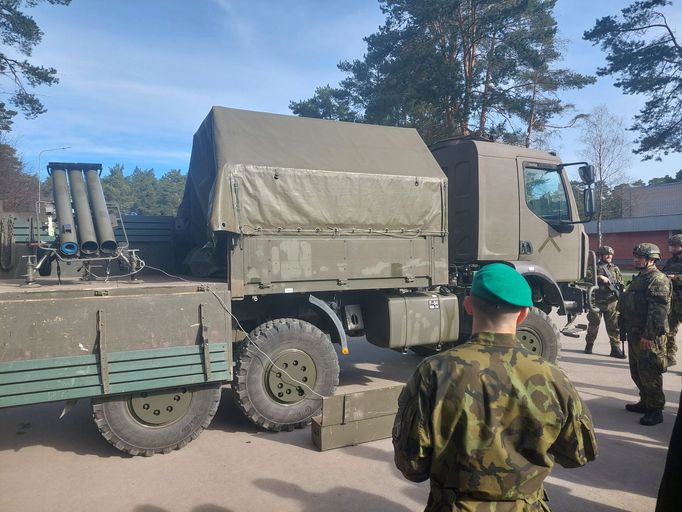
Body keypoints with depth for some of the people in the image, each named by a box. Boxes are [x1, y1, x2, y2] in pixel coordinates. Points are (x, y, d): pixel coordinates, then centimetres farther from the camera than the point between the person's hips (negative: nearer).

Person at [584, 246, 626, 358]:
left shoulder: (615, 268, 12)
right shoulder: (594, 267, 2)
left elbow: (620, 283, 12)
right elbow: (587, 278, -12)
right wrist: (599, 278, -20)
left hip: (612, 302, 2)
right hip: (597, 301, -2)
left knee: (614, 326, 0)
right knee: (594, 324, 8)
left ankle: (616, 348, 5)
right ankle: (589, 344, 24)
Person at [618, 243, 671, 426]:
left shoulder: (658, 279, -14)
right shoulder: (639, 277, 17)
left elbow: (658, 310, -22)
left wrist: (649, 335, -24)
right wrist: (629, 329, 22)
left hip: (649, 336, -10)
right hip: (635, 333, 10)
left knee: (649, 373, -3)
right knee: (637, 371, 18)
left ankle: (655, 410, 6)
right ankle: (645, 402, 31)